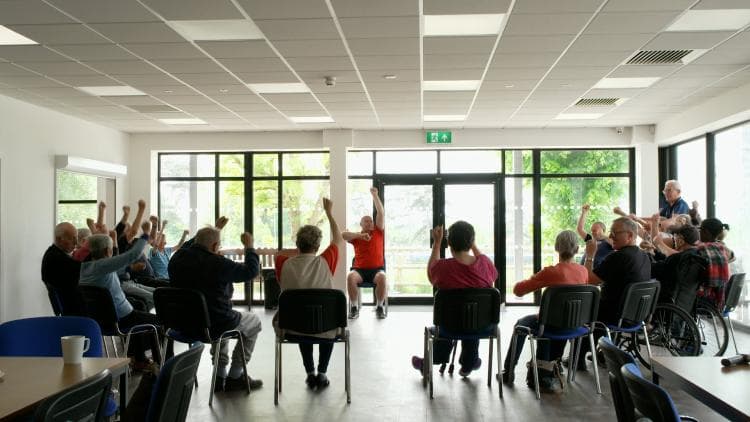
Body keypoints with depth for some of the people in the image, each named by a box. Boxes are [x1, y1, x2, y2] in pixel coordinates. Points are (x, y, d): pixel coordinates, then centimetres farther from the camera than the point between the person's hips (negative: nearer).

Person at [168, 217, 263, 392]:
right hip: (212, 325, -7)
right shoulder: (217, 264, -22)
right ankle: (235, 376, 20)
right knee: (254, 321, 20)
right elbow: (251, 271, -11)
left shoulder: (177, 258, -3)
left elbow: (191, 244, 22)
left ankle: (220, 375, 35)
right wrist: (249, 247, 4)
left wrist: (214, 230, 28)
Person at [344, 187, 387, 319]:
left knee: (382, 277, -35)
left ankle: (380, 307, -18)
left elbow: (381, 213, 7)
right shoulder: (356, 237, 14)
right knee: (350, 277, -33)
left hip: (377, 269, 0)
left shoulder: (378, 232, 14)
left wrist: (374, 195, 2)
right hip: (360, 269, 0)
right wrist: (360, 235, -13)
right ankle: (354, 307, -20)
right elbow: (343, 235, -5)